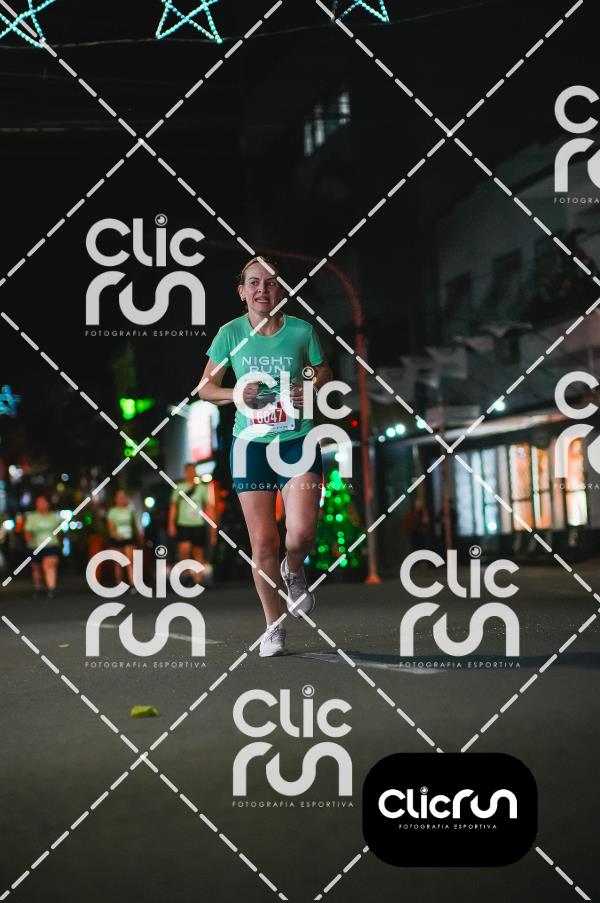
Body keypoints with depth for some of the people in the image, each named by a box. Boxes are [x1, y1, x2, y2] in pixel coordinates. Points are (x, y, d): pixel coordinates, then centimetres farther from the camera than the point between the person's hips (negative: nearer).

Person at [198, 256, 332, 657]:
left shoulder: (302, 330, -2)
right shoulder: (231, 333, -1)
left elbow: (324, 374, 13)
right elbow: (206, 387, 8)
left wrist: (312, 390, -9)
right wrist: (236, 394, -12)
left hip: (298, 440, 0)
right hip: (251, 443, 1)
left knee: (302, 533, -16)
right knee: (263, 542, 0)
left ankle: (294, 571, 22)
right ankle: (273, 626, 17)